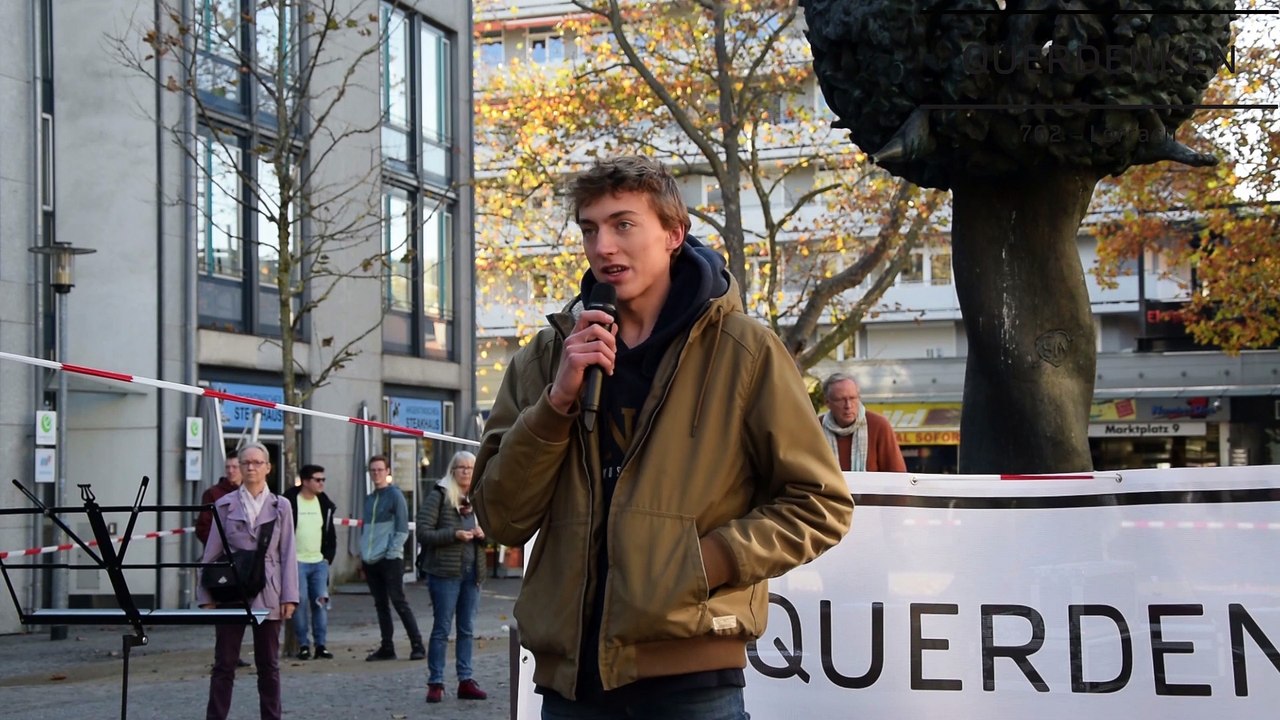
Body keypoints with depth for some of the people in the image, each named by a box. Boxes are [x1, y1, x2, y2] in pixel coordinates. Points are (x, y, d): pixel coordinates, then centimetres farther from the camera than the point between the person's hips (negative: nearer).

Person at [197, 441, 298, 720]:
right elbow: (211, 553, 4)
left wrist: (289, 596, -4)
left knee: (268, 664, 7)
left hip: (267, 595, 0)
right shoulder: (224, 505, 4)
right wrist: (207, 596, -1)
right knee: (224, 663, 2)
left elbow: (288, 554, 3)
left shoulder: (280, 507, 6)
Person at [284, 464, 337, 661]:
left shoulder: (325, 504, 11)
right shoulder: (289, 503, -5)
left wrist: (328, 557, 8)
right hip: (297, 562, -4)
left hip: (319, 563, 4)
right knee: (300, 602, -7)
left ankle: (321, 645, 4)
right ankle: (303, 645, 1)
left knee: (321, 601, -1)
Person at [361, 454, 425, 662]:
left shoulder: (395, 495, -4)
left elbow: (402, 530, -8)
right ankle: (387, 648, 13)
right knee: (381, 605, 9)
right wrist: (363, 554, 12)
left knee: (399, 602, -8)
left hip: (390, 559, -6)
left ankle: (417, 645, -4)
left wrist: (391, 553, -14)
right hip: (371, 561, 6)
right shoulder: (369, 499, 16)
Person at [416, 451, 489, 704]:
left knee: (467, 629, 10)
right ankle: (435, 683, 4)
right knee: (441, 628, -1)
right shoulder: (439, 496, -5)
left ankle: (465, 680, 15)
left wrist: (483, 534, -1)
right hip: (445, 572, -6)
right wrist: (455, 534, -20)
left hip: (473, 572, 6)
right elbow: (423, 533, -10)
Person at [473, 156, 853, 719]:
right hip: (569, 674, 3)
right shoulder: (548, 356, 8)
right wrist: (558, 401, -10)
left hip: (690, 674, -3)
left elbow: (820, 506, 1)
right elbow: (501, 519, 2)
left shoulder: (741, 350, 0)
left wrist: (707, 561, -12)